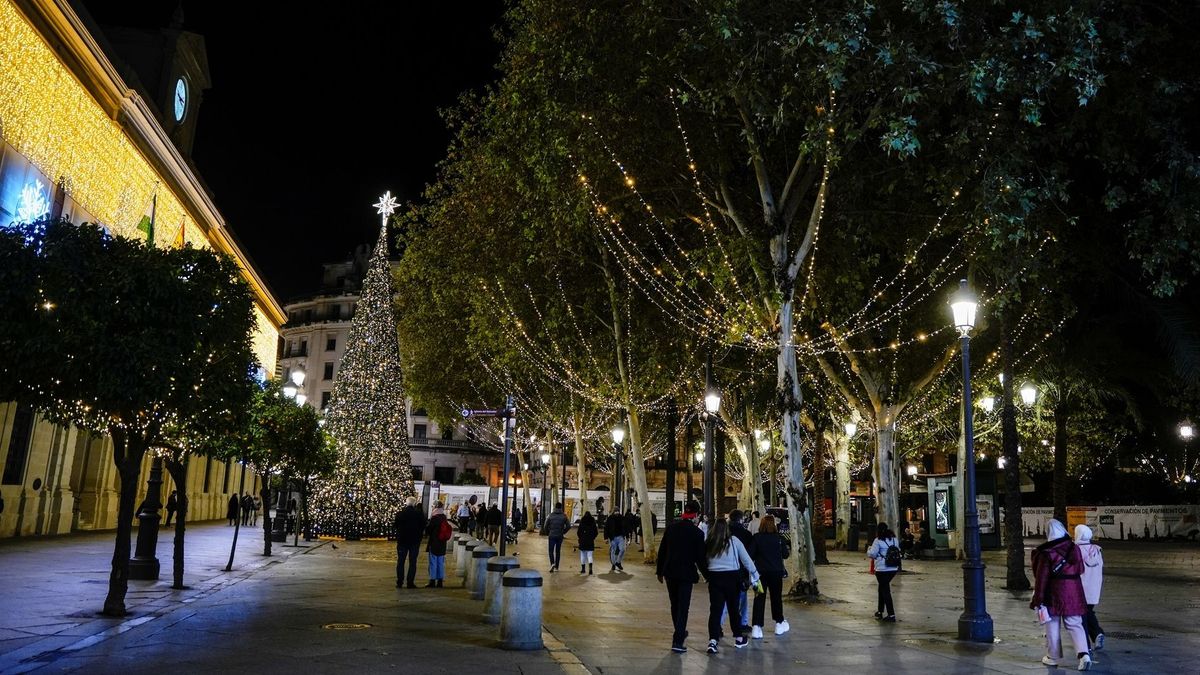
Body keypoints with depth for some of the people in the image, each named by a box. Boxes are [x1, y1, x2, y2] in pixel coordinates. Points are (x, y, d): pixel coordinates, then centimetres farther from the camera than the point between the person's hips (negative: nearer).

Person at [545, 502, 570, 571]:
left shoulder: (551, 515, -5)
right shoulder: (564, 516, -2)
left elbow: (546, 525, -4)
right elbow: (568, 526, -5)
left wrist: (547, 533, 11)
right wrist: (563, 532, 9)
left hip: (552, 536, -2)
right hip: (560, 536, 2)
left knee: (551, 551, 4)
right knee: (558, 551, 11)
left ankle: (552, 563, -20)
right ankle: (556, 567, 14)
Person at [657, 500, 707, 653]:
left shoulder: (671, 528, 1)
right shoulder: (697, 533, -12)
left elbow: (662, 550, 6)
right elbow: (700, 557, -10)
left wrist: (660, 570, 15)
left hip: (670, 572, 5)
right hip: (686, 573, -5)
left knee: (675, 604, 20)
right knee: (683, 607, 0)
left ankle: (680, 633, 40)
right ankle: (677, 641, -5)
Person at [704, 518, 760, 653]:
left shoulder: (708, 543, 2)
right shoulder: (734, 541, -3)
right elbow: (747, 560, 0)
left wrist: (707, 576, 2)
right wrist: (755, 576, 5)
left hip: (714, 578, 1)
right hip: (732, 578, -1)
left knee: (715, 609, 3)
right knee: (733, 608, 13)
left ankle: (713, 640, -9)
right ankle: (739, 638, 28)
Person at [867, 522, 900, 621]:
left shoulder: (878, 540, -12)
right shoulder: (894, 539, 8)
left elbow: (872, 554, -11)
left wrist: (869, 550, 10)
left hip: (882, 569, -7)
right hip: (894, 569, 7)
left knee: (885, 590, 0)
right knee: (883, 588, 21)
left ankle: (891, 614, -4)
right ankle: (880, 611, 28)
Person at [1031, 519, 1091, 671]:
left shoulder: (1046, 553, -14)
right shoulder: (1074, 548, -1)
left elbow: (1041, 578, -12)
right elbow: (1080, 570, 12)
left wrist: (1037, 599, -6)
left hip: (1054, 593, -3)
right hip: (1073, 592, 3)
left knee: (1052, 625, 10)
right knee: (1075, 624, 9)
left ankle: (1053, 657, 17)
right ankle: (1083, 654, -9)